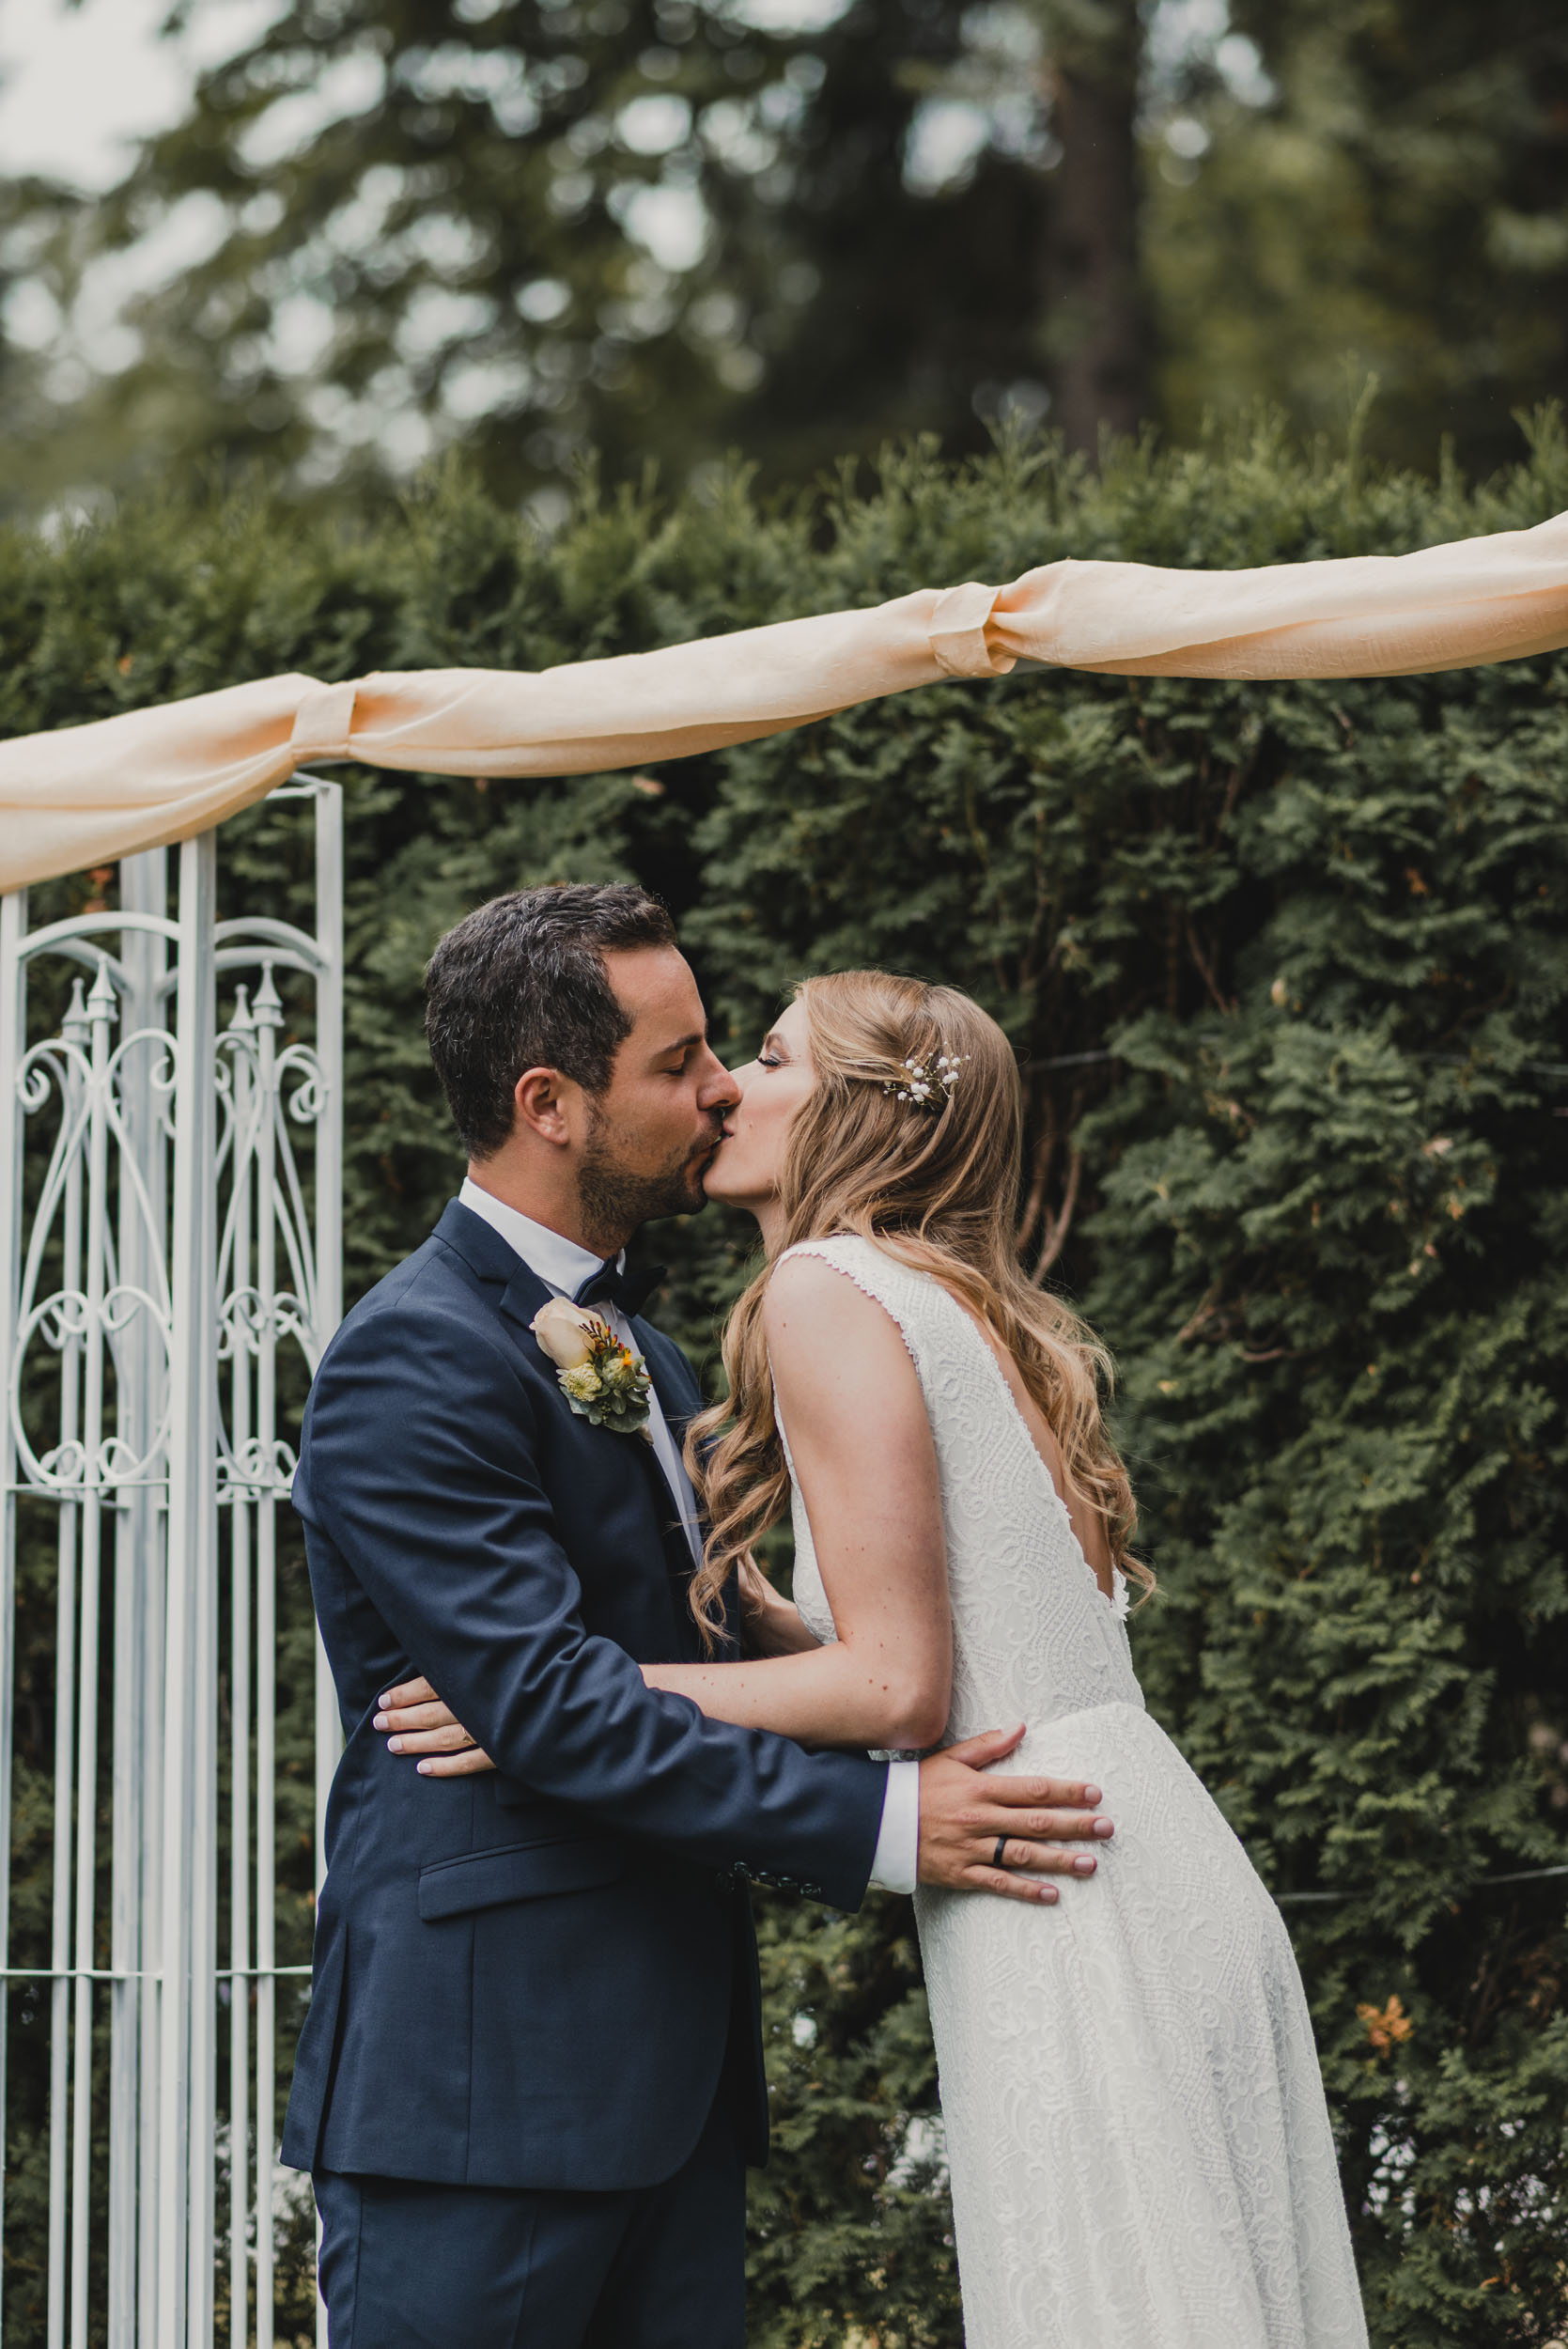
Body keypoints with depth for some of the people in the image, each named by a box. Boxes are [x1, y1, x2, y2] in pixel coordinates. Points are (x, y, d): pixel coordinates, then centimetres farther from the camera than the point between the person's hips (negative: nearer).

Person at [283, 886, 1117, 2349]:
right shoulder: (415, 1363, -13)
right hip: (484, 2080, -9)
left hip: (669, 2076, 9)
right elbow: (554, 1705, -21)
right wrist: (877, 1825, -21)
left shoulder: (639, 1354, 19)